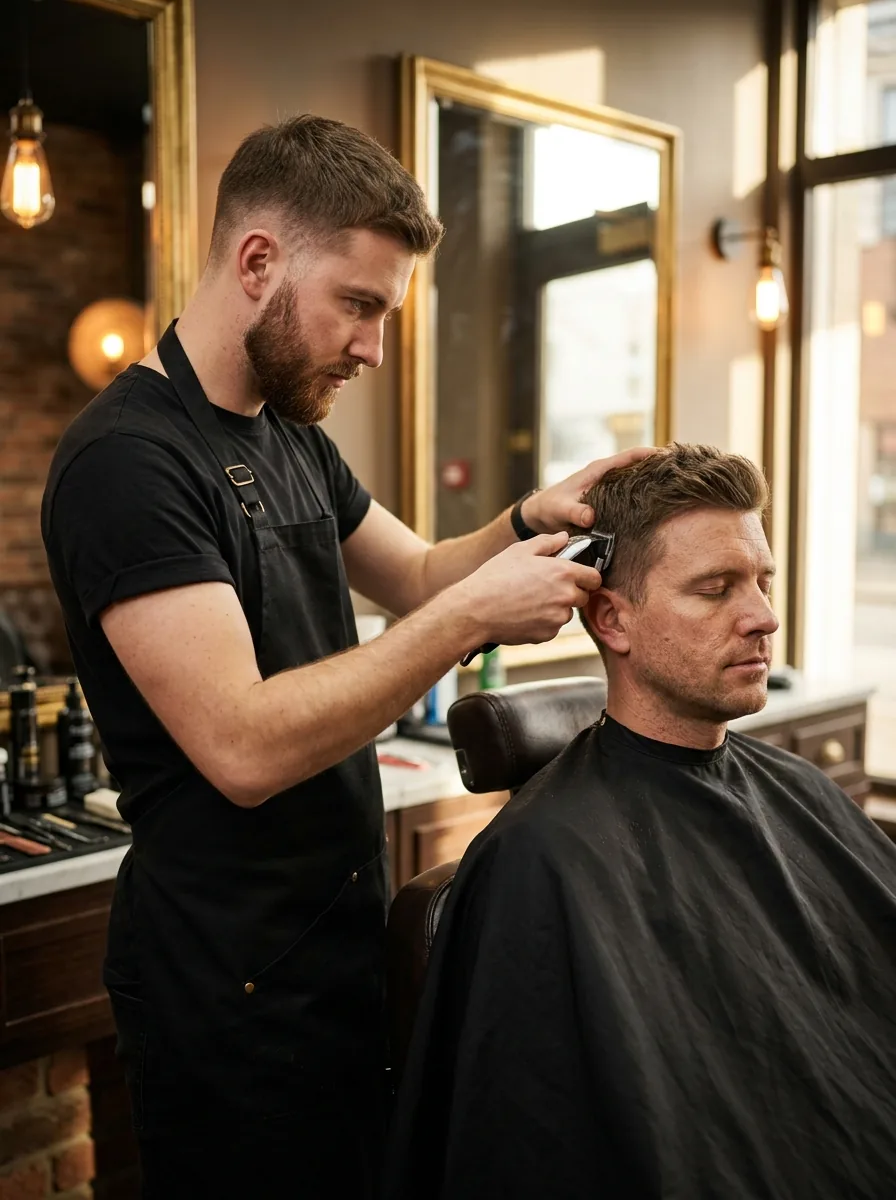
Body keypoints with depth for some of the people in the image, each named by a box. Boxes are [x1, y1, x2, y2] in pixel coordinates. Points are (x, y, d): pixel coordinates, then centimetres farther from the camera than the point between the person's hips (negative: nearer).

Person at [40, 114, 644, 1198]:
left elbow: (416, 577, 16)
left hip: (340, 932, 9)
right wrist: (472, 618, -24)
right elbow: (244, 749, -28)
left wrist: (531, 522, -3)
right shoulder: (127, 458, -21)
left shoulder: (290, 438, 7)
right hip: (232, 974, -8)